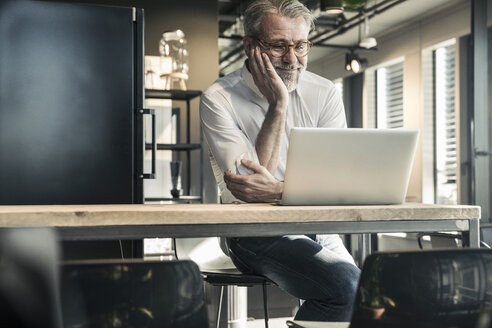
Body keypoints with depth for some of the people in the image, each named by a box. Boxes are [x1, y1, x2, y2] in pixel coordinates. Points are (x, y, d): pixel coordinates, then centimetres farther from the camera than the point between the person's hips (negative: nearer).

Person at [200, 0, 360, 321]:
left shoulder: (324, 94, 5)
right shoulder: (219, 99, -5)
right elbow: (251, 189, -15)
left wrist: (279, 190, -23)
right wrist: (278, 105, -14)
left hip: (319, 229, 4)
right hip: (255, 232, -4)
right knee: (345, 286, -27)